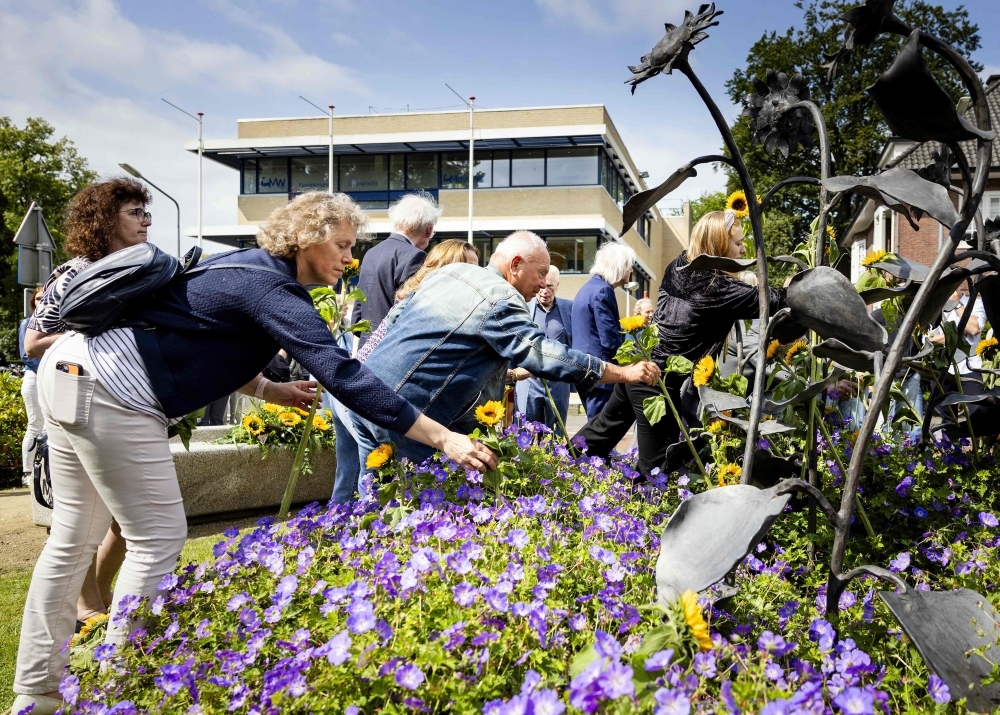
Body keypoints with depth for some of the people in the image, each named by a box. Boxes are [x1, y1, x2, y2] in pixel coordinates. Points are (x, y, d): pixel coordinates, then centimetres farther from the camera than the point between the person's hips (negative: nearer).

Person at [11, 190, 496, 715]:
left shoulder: (246, 265, 13)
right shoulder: (272, 289, -16)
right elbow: (344, 378, -25)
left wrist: (270, 390, 15)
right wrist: (443, 439, -25)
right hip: (112, 395, -10)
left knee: (75, 537, 15)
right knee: (158, 540, -1)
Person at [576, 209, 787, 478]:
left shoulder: (678, 267, 3)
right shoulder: (717, 288, -19)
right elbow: (771, 301, -17)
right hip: (661, 382, -9)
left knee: (605, 426, 27)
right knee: (654, 469, 1)